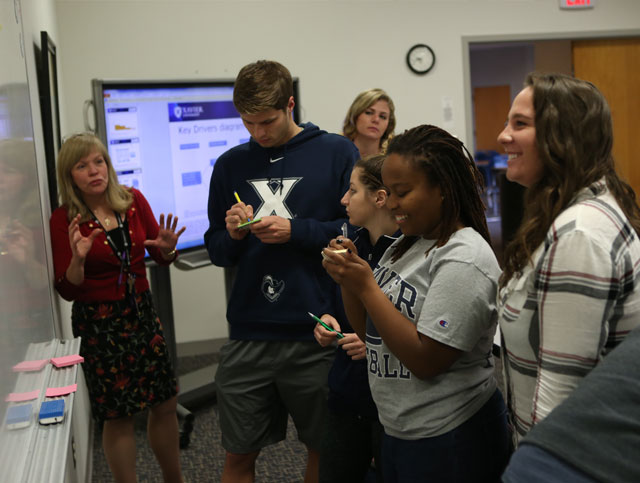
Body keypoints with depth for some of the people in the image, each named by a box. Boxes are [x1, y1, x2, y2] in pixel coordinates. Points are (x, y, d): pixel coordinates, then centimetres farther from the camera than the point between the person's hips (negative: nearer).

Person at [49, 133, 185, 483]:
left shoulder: (133, 200, -1)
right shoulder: (63, 220, -9)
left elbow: (161, 257, 9)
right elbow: (67, 290, -10)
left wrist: (166, 247, -13)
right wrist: (78, 258, -28)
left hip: (142, 313, 4)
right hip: (99, 324, -4)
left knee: (165, 403, 10)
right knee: (118, 417, 4)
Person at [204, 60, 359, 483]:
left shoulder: (337, 153, -1)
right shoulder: (231, 165, 8)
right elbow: (217, 252, 13)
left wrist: (296, 231, -14)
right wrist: (232, 235, -8)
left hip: (317, 334, -2)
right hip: (249, 336, 3)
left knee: (324, 449, 14)